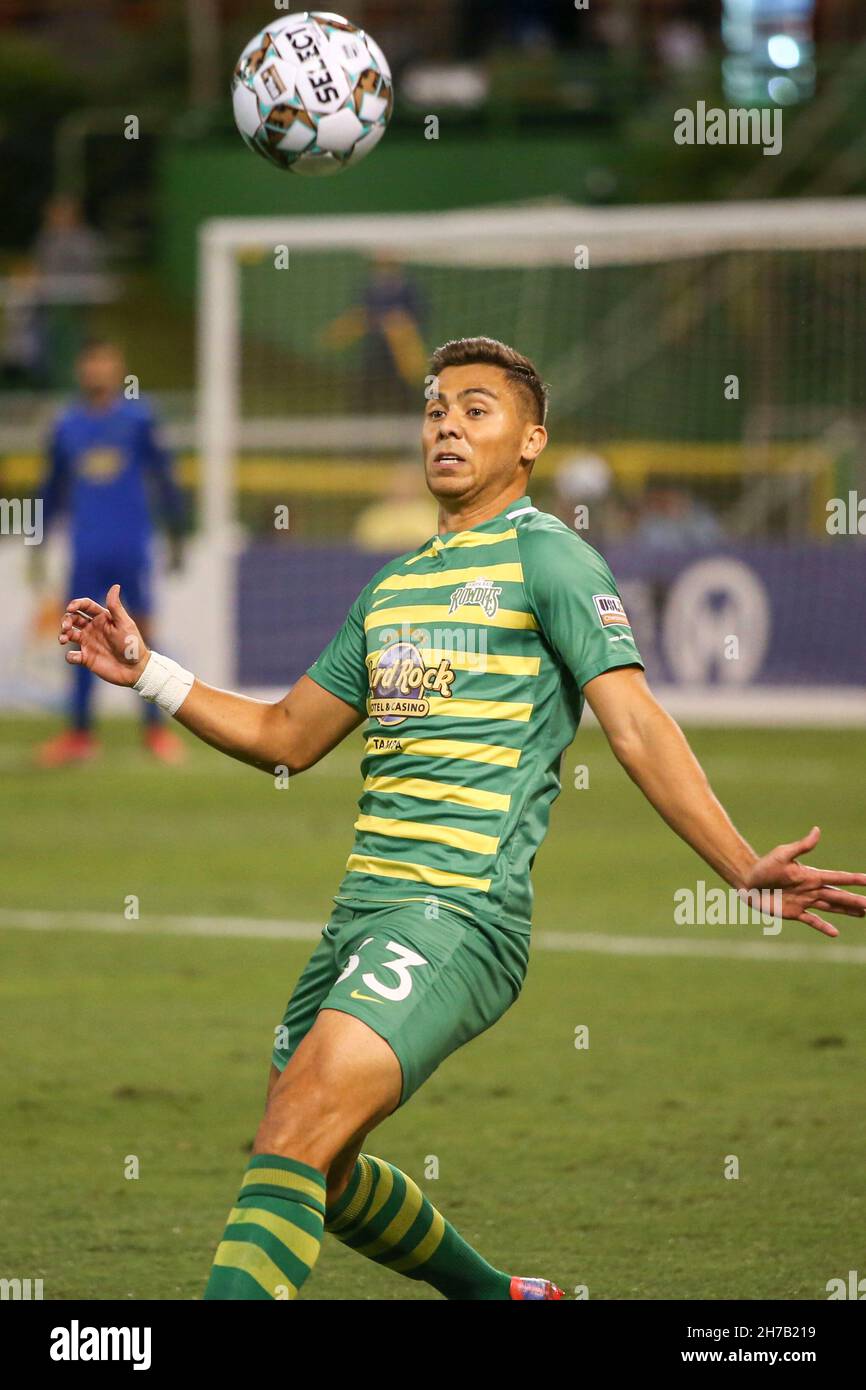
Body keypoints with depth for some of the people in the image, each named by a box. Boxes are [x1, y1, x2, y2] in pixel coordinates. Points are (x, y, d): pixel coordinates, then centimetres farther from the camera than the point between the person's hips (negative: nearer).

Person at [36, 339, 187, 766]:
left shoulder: (137, 419, 0)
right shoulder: (66, 426, 7)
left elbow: (163, 477, 4)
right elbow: (53, 489, 15)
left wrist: (176, 535, 3)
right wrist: (37, 542, 15)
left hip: (132, 549, -2)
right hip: (85, 550, 2)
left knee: (141, 632, -1)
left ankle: (156, 727, 5)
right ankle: (79, 732, 8)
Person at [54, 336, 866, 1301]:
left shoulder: (546, 557, -1)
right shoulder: (392, 586, 21)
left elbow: (637, 728, -10)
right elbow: (287, 739, 28)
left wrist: (744, 868, -21)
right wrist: (148, 672, 19)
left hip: (459, 913, -8)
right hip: (363, 907, 8)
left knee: (294, 1143, -23)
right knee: (314, 1172, 14)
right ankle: (497, 1298, 35)